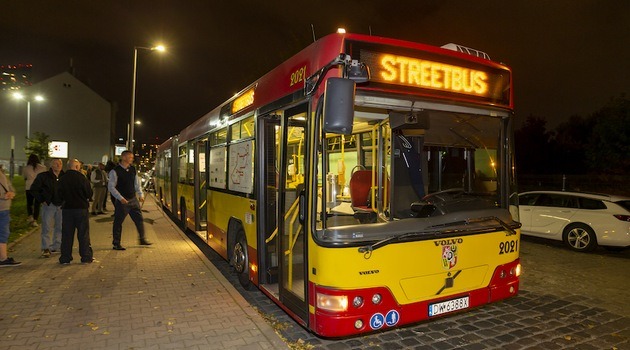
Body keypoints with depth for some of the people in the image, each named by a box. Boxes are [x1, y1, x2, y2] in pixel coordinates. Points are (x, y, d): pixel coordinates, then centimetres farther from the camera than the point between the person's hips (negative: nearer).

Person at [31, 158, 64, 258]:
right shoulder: (43, 176, -5)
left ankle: (57, 246, 22)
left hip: (61, 205, 3)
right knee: (46, 227, -2)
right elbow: (33, 189, 0)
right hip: (48, 205, -3)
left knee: (60, 227, 9)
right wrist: (42, 200, -5)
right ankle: (45, 248, 6)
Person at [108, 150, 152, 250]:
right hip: (122, 201, -6)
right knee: (118, 222, 4)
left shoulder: (133, 169, 6)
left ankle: (142, 239, 25)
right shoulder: (115, 171, -13)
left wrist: (140, 194, 6)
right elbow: (111, 187, -14)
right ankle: (116, 244, 16)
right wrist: (120, 198, -20)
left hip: (133, 199, 6)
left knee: (139, 219, 10)